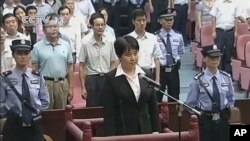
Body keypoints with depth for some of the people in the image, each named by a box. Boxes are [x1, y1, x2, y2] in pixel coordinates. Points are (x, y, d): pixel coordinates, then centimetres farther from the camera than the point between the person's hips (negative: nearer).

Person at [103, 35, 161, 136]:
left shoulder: (147, 75, 6)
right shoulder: (111, 78, -6)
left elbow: (153, 107, 10)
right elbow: (108, 112, -7)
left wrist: (156, 131, 6)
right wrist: (111, 137, -12)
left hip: (145, 130, 4)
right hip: (122, 132, -4)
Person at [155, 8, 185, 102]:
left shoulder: (178, 36, 0)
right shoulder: (156, 37, -11)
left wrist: (177, 59, 5)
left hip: (173, 70, 3)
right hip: (160, 70, -3)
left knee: (174, 98, 12)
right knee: (157, 97, 5)